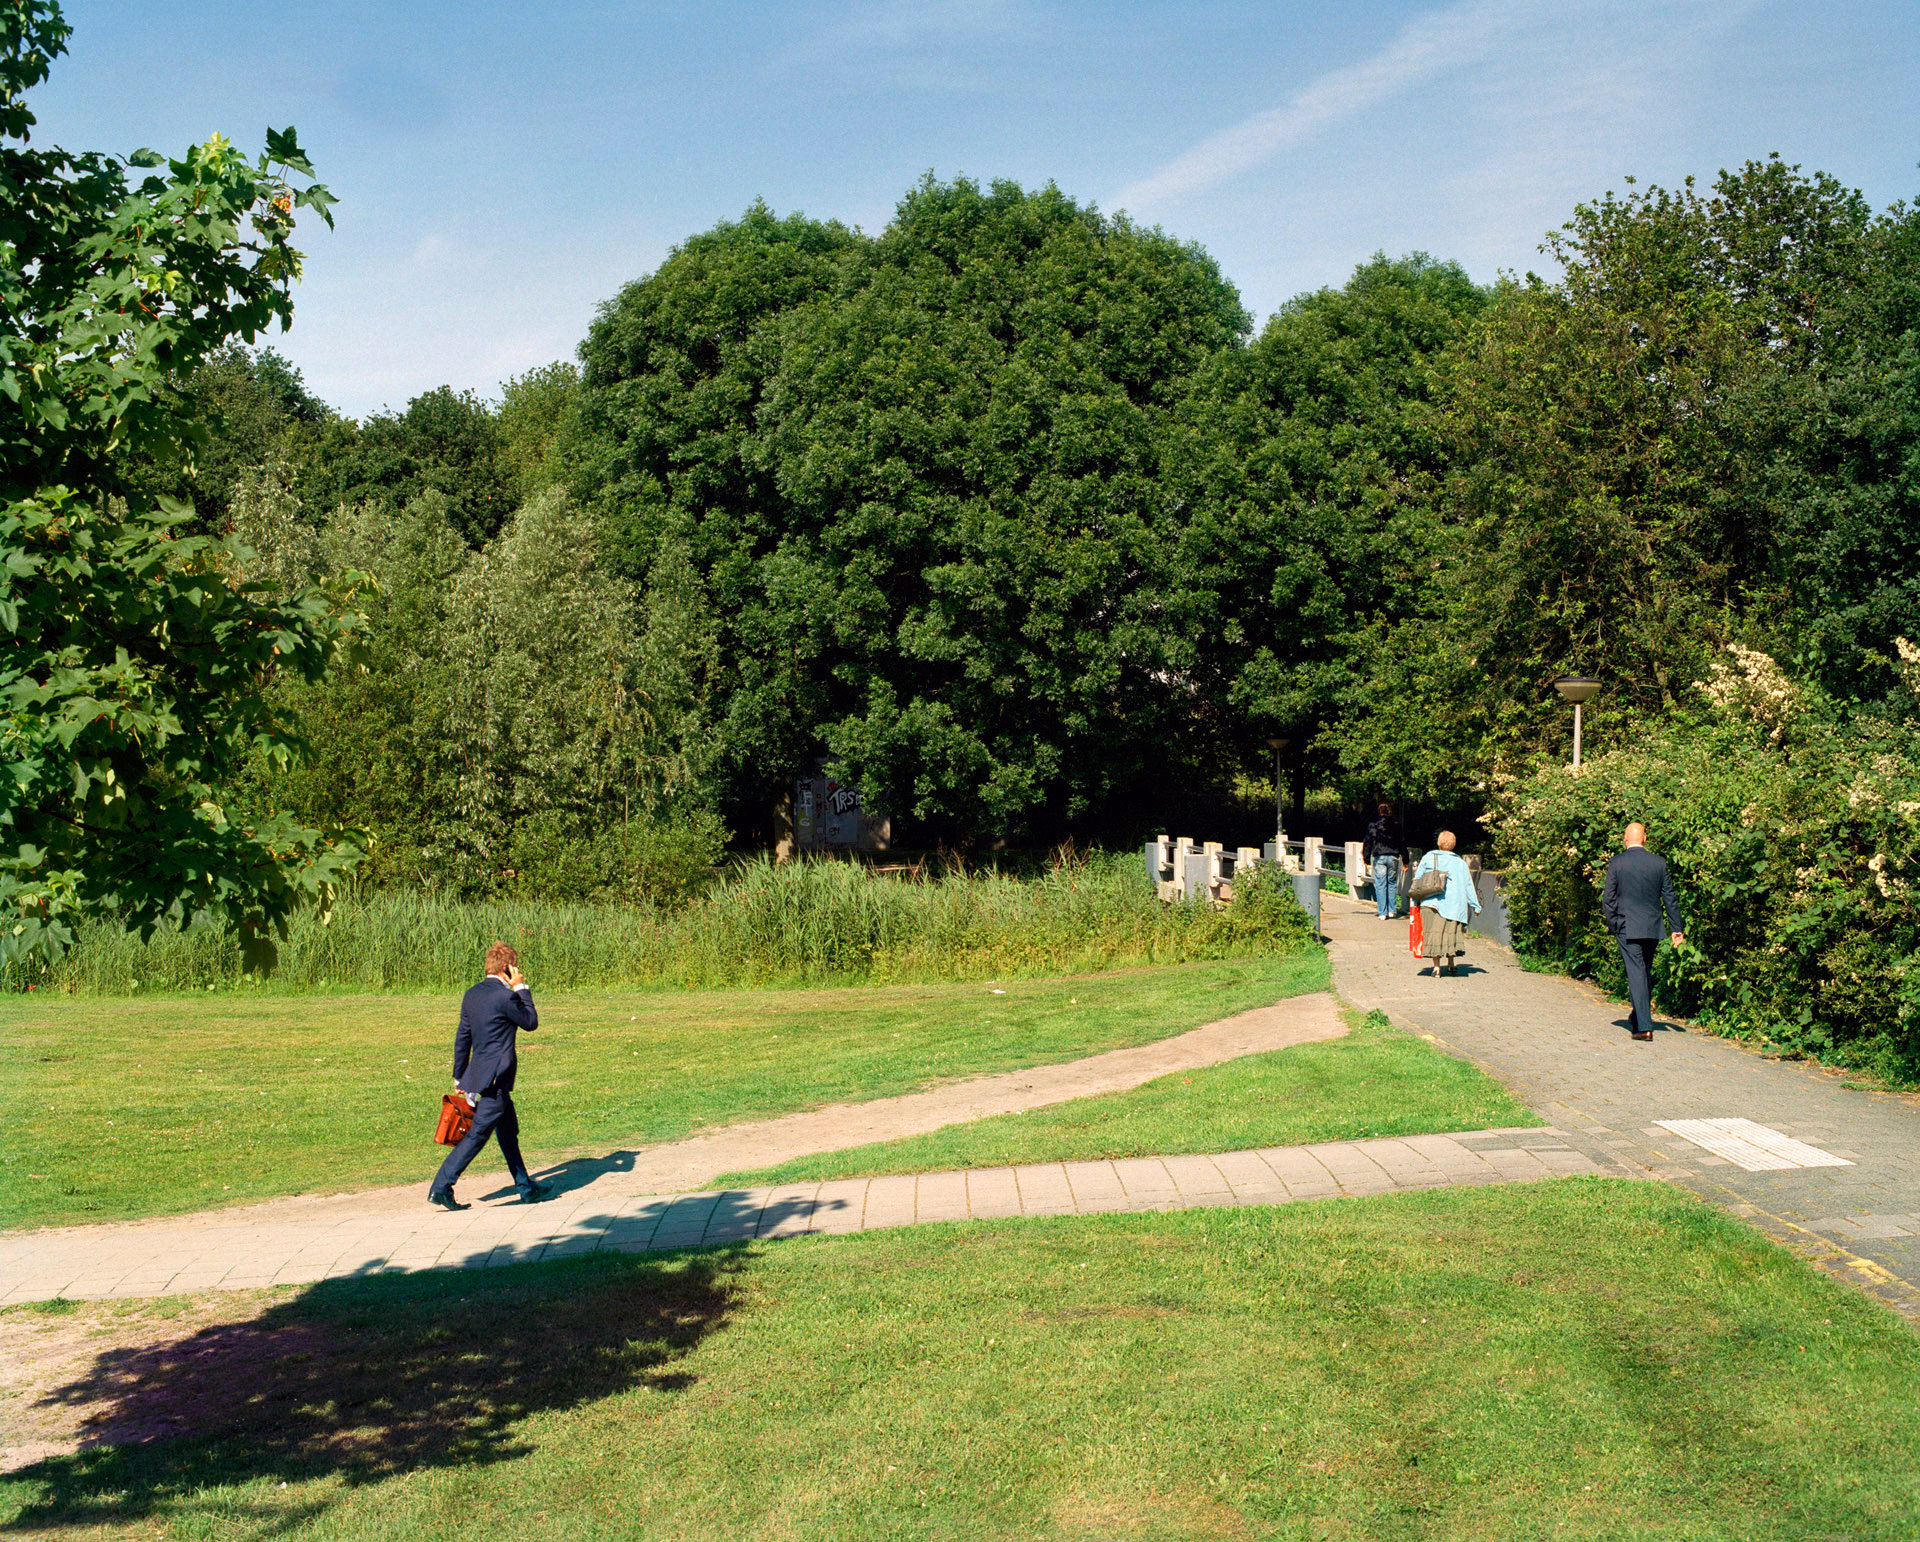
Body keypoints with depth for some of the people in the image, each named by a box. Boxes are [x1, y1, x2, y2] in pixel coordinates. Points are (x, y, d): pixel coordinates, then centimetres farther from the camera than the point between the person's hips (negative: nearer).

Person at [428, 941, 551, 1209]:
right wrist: (522, 988, 3)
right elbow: (531, 1022, -3)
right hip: (496, 1078, -9)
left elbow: (462, 1037, 13)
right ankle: (440, 1187, -6)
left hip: (478, 1074, 9)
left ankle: (526, 1187, 27)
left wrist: (459, 1077, 20)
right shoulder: (505, 997, -18)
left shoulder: (472, 994, 8)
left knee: (509, 1132, 18)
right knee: (477, 1135, -5)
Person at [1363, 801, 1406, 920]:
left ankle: (1382, 913, -1)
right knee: (1392, 883, 15)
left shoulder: (1372, 825, 2)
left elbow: (1368, 843, 3)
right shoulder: (1396, 824, 4)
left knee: (1380, 885, 1)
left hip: (1378, 857, -1)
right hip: (1393, 857, 1)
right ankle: (1392, 910, 13)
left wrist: (1366, 860, 10)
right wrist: (1405, 861, 12)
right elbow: (1402, 844, 7)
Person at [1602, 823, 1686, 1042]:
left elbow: (1608, 899, -5)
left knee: (1636, 973, -5)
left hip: (1627, 927, -3)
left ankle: (1644, 1026, -12)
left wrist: (1612, 924, 6)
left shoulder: (1616, 863, -6)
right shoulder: (1659, 862, 2)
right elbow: (1670, 898, 5)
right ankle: (1640, 1018, 27)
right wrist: (1676, 928, 10)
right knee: (1646, 972, 17)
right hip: (1653, 928, 3)